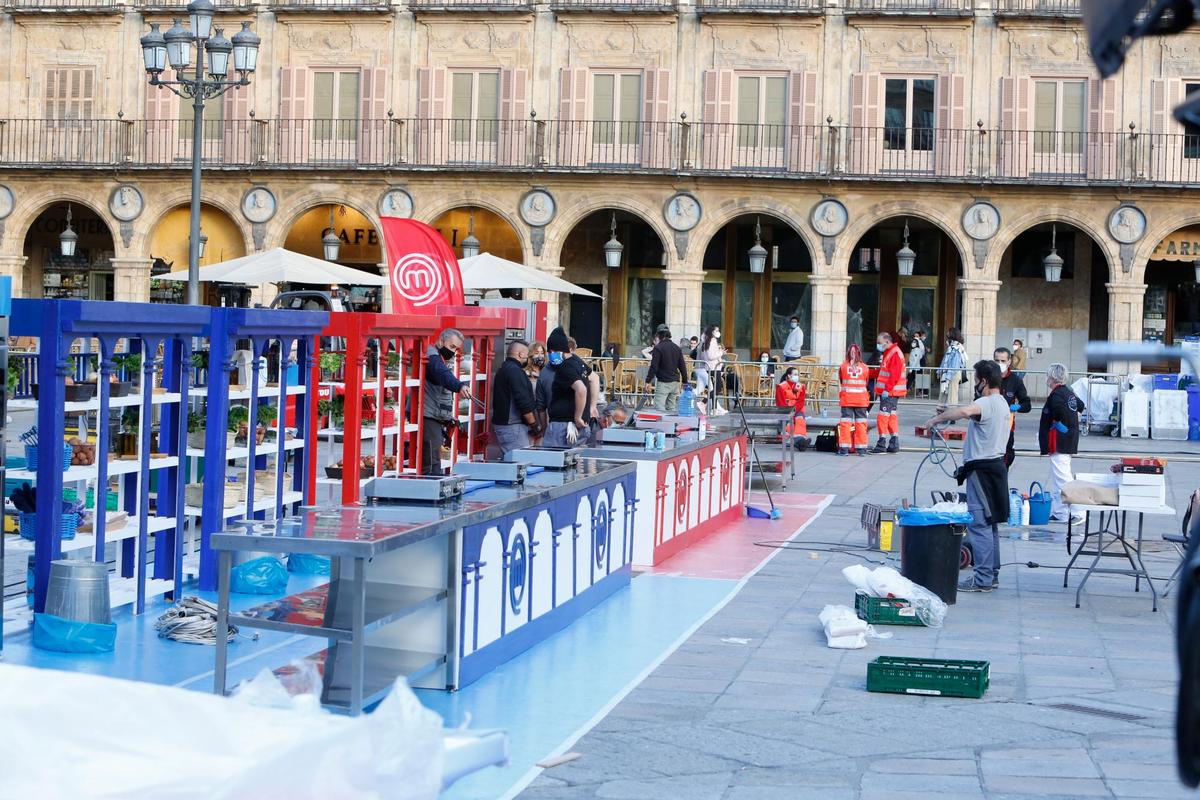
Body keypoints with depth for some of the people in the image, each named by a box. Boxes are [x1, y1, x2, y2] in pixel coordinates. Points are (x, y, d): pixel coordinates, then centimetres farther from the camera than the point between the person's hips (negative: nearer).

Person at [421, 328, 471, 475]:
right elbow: (444, 375, -33)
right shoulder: (431, 357, -11)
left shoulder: (438, 359, 23)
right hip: (428, 417, -11)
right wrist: (460, 386, -50)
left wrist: (448, 416, 18)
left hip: (436, 418, 11)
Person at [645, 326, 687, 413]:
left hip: (663, 382, -7)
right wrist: (685, 381, 22)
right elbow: (682, 366, 14)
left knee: (659, 407, -9)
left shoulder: (658, 348, -8)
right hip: (675, 382, 7)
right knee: (672, 408, 11)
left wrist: (648, 381, -10)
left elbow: (653, 366, -13)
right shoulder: (677, 348, 12)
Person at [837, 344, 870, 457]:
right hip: (861, 400, 1)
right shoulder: (865, 368, -2)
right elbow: (866, 383, 9)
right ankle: (861, 448, 7)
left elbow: (840, 382, 7)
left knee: (845, 422, 1)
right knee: (861, 422, 6)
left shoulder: (843, 366, -4)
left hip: (846, 399, -1)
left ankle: (844, 448, -2)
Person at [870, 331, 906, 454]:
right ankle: (894, 444, 16)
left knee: (883, 416, -10)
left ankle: (882, 444, -9)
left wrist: (887, 389, -25)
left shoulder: (895, 353, -14)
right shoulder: (888, 353, 18)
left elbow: (895, 374, -22)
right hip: (888, 392, 11)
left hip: (890, 392, -11)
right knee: (891, 416, 12)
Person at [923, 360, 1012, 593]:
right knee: (990, 524, 15)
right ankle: (992, 575, 21)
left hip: (981, 469, -11)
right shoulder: (1002, 403, 15)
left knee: (979, 525, -8)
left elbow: (963, 411, -39)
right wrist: (948, 413, 23)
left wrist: (935, 420, -27)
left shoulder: (987, 403, -18)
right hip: (996, 466, 11)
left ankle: (983, 579, -8)